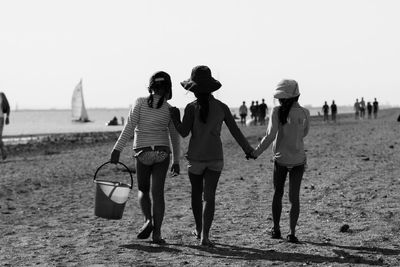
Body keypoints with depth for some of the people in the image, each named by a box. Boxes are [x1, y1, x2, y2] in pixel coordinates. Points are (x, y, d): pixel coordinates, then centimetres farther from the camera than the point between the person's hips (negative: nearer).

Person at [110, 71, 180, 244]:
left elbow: (129, 127, -11)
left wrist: (117, 149, -11)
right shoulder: (170, 109, 2)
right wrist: (176, 161, 17)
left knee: (143, 190, 16)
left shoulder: (140, 103, -4)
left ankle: (148, 220, -6)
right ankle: (157, 233, -2)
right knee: (157, 192, 2)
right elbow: (175, 137, 8)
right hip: (162, 153, 1)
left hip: (142, 153, -1)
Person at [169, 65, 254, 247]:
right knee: (209, 196, -1)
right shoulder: (221, 107, -1)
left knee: (196, 194, 17)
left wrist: (175, 118, 6)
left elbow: (184, 132, -10)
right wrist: (247, 149, 14)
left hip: (196, 158, -1)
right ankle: (204, 235, -13)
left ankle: (199, 230, 30)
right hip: (216, 157, 1)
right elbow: (235, 130, 4)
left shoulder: (192, 108, -10)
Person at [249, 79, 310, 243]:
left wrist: (256, 152, -7)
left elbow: (270, 136, -16)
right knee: (294, 197, 6)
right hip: (298, 160, 1)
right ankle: (292, 233, 0)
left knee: (278, 194, 16)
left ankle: (276, 230, 20)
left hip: (280, 159, -1)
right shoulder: (305, 113, -4)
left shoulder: (277, 112, -12)